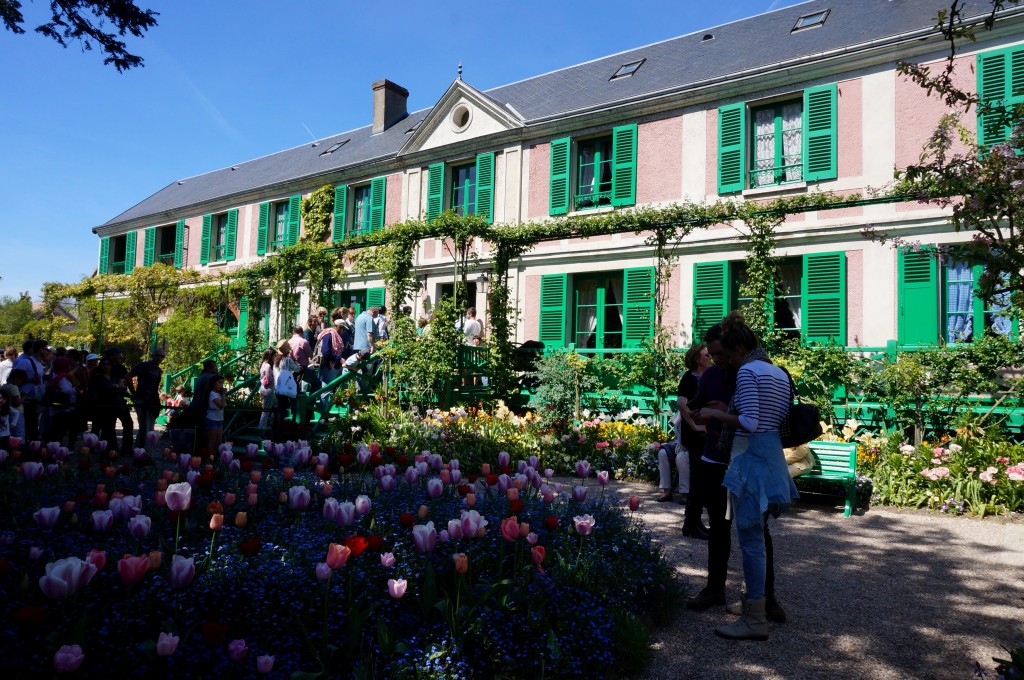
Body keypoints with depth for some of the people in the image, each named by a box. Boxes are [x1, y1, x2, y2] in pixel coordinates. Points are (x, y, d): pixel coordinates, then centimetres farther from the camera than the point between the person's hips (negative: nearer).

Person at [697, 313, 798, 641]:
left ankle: (755, 620, 3)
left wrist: (715, 414, -8)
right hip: (774, 455, 9)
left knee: (750, 538, -3)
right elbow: (785, 419, 15)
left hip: (750, 456, -9)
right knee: (756, 535, 18)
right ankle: (761, 596, 28)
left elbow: (749, 423, -20)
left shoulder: (748, 371, -12)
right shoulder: (779, 373, 14)